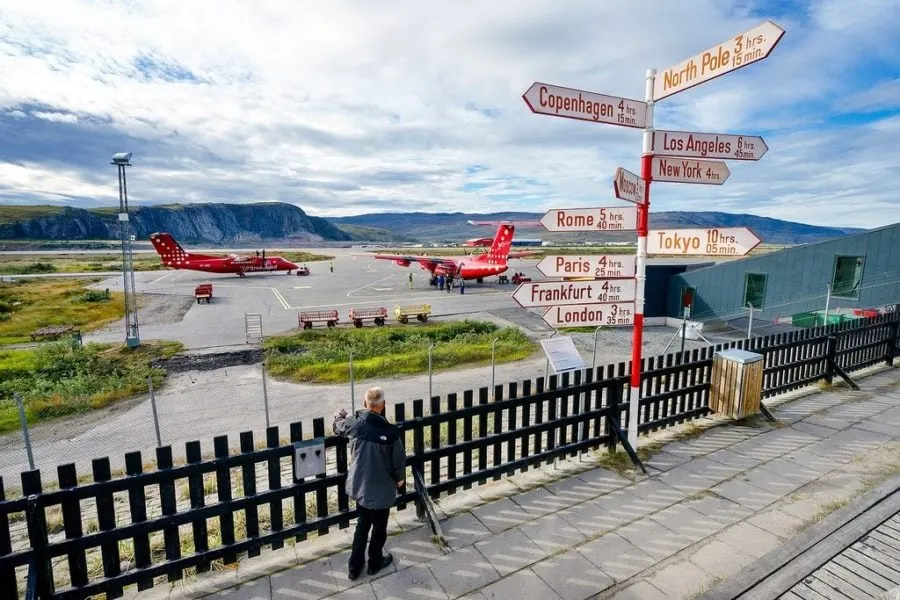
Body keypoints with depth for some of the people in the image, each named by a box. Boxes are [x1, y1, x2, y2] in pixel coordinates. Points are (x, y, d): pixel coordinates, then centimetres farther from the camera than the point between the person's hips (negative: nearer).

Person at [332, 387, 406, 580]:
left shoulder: (354, 423, -15)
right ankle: (375, 562, 42)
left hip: (359, 485, 4)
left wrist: (340, 414, 32)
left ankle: (354, 566, 38)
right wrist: (399, 478, 7)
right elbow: (399, 460, -14)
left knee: (362, 524, 26)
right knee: (379, 527, 21)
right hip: (381, 489, -4)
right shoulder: (391, 432, -26)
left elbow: (337, 426, 9)